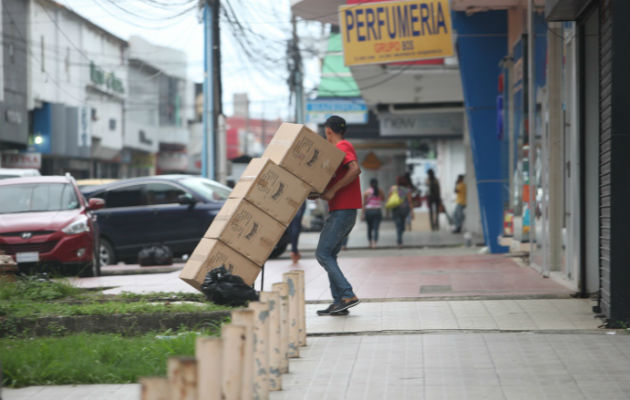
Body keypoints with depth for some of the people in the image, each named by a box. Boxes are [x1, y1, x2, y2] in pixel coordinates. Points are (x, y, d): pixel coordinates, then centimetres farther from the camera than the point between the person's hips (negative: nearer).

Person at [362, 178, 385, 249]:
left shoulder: (367, 192, -4)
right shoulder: (380, 191, -1)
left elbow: (364, 203, -4)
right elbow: (383, 199, 15)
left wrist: (362, 213, -1)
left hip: (368, 211, 0)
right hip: (377, 211, 0)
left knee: (369, 228, 16)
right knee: (376, 228, -4)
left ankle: (370, 242, 20)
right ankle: (374, 242, -21)